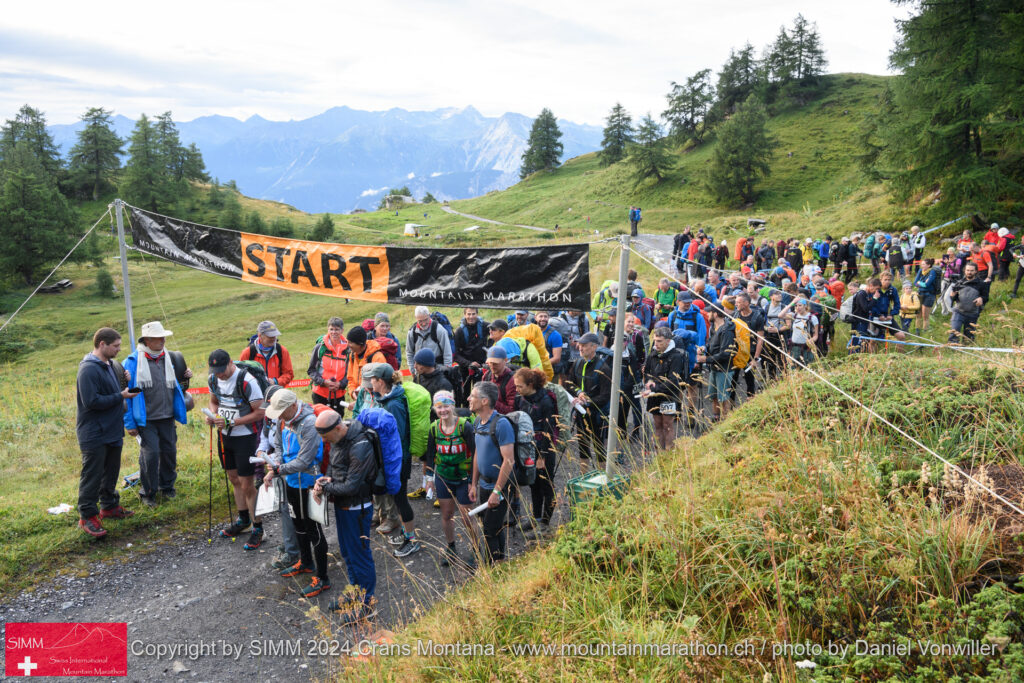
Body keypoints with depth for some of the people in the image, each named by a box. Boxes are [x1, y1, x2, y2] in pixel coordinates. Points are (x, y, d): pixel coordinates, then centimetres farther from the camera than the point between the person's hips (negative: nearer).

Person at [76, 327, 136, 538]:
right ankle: (87, 516, 8)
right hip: (95, 435, -9)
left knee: (111, 473, 19)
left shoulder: (110, 366, 11)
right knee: (92, 475, -1)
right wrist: (120, 397, -18)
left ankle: (109, 506, 32)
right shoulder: (89, 369, -19)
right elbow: (91, 401, -25)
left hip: (112, 432, 9)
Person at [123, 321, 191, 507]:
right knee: (150, 454, -5)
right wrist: (130, 423, -8)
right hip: (146, 420, -5)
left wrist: (185, 378, 0)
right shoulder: (133, 362, -8)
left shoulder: (169, 358, 8)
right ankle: (147, 493, 13)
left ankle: (167, 486, 30)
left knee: (169, 452, 10)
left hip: (167, 417, 5)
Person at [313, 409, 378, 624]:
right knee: (347, 552, 21)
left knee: (360, 555, 4)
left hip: (357, 508, -9)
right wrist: (326, 479, -5)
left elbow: (351, 486, -27)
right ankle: (355, 595, 39)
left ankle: (366, 603, 20)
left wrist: (325, 487, -14)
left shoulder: (360, 447, -28)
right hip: (342, 505, 9)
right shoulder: (338, 439, 1)